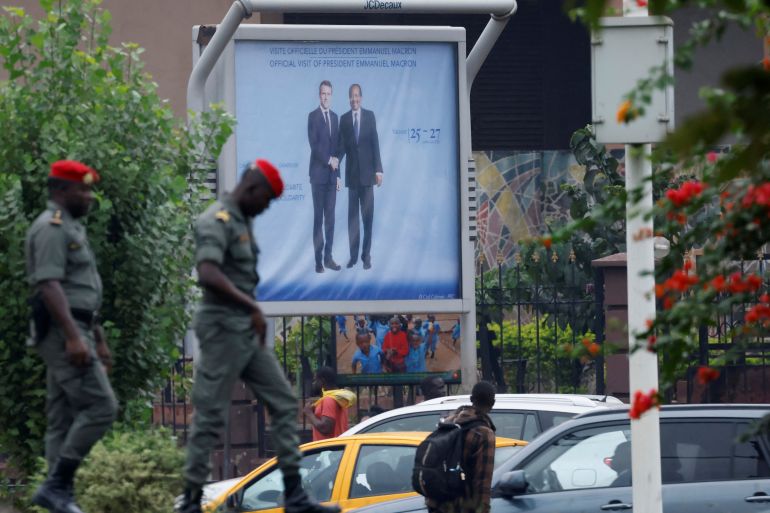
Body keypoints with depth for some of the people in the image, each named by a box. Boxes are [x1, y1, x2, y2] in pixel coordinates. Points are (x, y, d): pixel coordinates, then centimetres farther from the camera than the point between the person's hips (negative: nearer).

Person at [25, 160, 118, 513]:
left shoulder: (70, 229, 22)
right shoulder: (51, 228, -11)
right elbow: (49, 285, -21)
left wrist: (98, 339, 26)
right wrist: (73, 337, -28)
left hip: (74, 333, 10)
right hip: (62, 332, -10)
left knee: (64, 419, 6)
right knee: (100, 406, -15)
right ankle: (56, 485, -15)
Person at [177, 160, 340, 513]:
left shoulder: (242, 221, 15)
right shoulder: (216, 222, -15)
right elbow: (208, 275, -30)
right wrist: (252, 307, -31)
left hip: (248, 331, 10)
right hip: (223, 328, -10)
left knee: (283, 403, 6)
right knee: (210, 417, -3)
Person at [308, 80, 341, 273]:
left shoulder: (334, 117, 15)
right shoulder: (313, 116, -4)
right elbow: (314, 144, -14)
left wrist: (338, 174, 14)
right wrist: (328, 160, -16)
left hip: (332, 174, 6)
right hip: (318, 174, -6)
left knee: (330, 216, 6)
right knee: (318, 216, -5)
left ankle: (328, 256, 10)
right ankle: (318, 259, -4)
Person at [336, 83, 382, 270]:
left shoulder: (369, 116, 4)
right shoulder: (344, 119, 6)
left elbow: (375, 143, 2)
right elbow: (342, 144, 1)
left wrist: (378, 169, -4)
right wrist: (337, 159, -19)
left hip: (367, 172, -1)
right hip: (351, 172, 1)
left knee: (367, 215, -1)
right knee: (352, 214, 3)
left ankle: (366, 255, 4)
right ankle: (353, 255, 6)